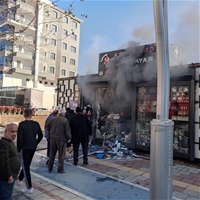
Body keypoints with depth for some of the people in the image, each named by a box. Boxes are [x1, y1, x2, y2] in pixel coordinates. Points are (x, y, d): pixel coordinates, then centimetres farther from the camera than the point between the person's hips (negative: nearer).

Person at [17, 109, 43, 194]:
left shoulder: (22, 124, -15)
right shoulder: (36, 124, -1)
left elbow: (19, 138, -15)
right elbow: (40, 135, 3)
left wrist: (18, 149, -4)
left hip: (24, 148, -5)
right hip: (33, 148, 6)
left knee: (26, 167, 2)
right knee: (27, 165, 23)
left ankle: (29, 188, 6)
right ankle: (20, 180, 43)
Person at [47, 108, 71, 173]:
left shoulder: (54, 119, 2)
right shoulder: (65, 120, -15)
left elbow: (47, 126, 12)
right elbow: (67, 131, -16)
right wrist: (69, 138, -3)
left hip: (53, 138, 5)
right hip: (61, 139, -5)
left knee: (52, 154, 17)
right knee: (61, 155, 7)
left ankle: (50, 168, 28)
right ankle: (60, 169, 14)